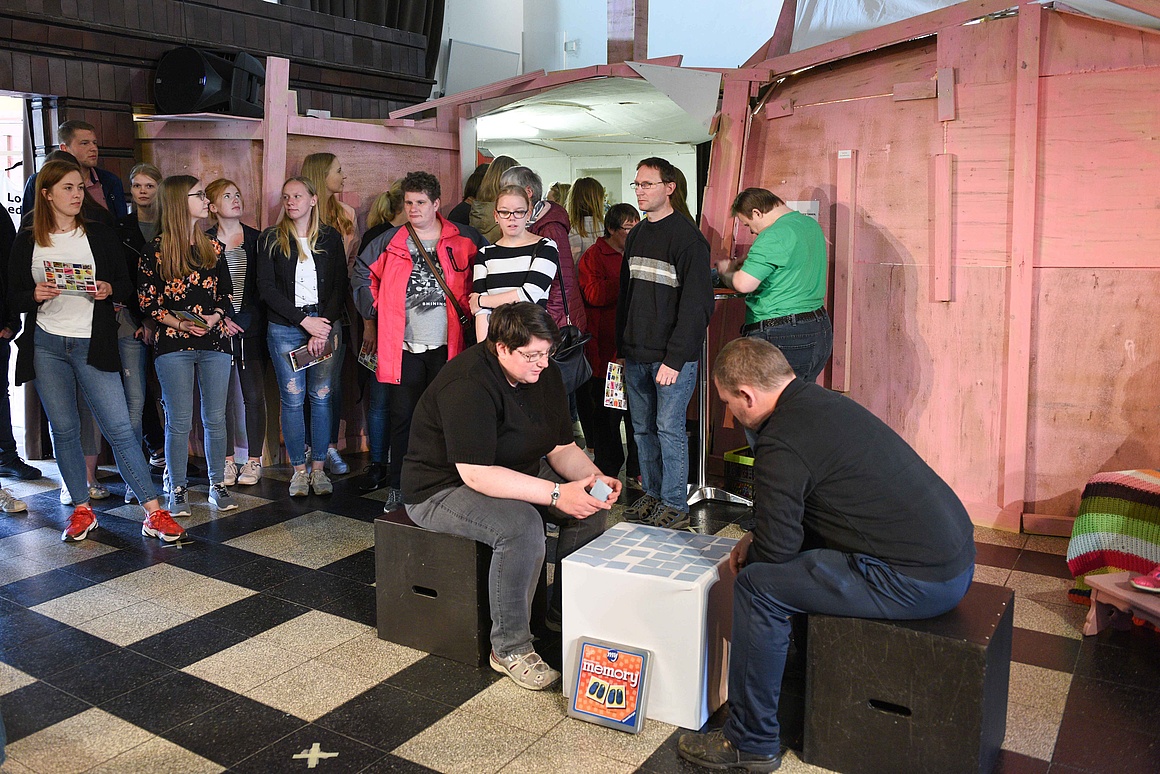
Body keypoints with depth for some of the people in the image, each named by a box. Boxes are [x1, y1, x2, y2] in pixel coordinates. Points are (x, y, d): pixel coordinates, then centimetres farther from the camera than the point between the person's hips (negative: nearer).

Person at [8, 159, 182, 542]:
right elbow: (13, 296, 8)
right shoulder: (28, 241, 6)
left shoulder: (101, 235, 6)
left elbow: (126, 287, 8)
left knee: (119, 428, -7)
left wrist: (110, 290, -14)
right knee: (64, 429, 7)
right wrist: (35, 295, -13)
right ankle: (82, 509, 19)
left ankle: (154, 513, -5)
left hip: (92, 345, -1)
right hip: (46, 345, 2)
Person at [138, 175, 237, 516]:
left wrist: (215, 317, -6)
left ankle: (218, 485, 17)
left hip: (215, 342, 3)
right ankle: (178, 489, 13)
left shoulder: (213, 247, 11)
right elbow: (146, 300, -1)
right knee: (179, 421, 1)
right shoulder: (157, 249, -1)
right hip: (173, 345, -3)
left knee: (215, 418, 6)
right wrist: (179, 323, -13)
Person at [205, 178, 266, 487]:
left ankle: (253, 461, 12)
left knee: (254, 395, 2)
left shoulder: (257, 238, 8)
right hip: (218, 326, 0)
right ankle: (227, 461, 14)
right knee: (222, 395, 3)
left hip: (251, 325, 1)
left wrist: (256, 317, -7)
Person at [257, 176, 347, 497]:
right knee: (292, 399, 1)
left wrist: (323, 326, -9)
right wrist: (304, 321, -10)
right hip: (284, 329, -1)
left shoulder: (330, 238, 8)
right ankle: (299, 469, 11)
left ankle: (318, 467, 11)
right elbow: (266, 288, -2)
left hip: (324, 325, 1)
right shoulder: (271, 239, 5)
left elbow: (340, 287, 4)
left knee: (321, 397, 2)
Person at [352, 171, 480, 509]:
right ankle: (398, 487, 13)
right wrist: (374, 312, 7)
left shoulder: (461, 240, 3)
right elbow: (363, 273, 15)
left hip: (446, 346, -1)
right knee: (402, 416, 4)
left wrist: (467, 311, 4)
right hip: (404, 347, 1)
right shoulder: (391, 242, 5)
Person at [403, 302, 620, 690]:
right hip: (443, 487, -8)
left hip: (514, 475, 9)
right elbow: (476, 474, -34)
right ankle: (510, 648, -17)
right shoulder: (468, 384, -28)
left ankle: (564, 612, 9)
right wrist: (556, 494, -36)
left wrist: (595, 479, -19)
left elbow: (562, 447, 2)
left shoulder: (543, 374, -2)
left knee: (591, 506, -6)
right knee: (522, 526, -34)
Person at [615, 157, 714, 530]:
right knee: (643, 429, 12)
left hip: (672, 357, -7)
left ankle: (674, 506, 7)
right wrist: (622, 347, 13)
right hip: (636, 356, 7)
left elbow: (696, 304, -15)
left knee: (669, 429, -3)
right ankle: (652, 496, 23)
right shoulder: (636, 236, 14)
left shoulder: (687, 237, -10)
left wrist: (675, 358, -19)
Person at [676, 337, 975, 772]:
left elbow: (777, 547, -11)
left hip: (917, 582, -10)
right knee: (797, 560, 24)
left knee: (758, 585, -6)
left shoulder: (780, 445, -18)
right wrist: (757, 541, 19)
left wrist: (749, 554, 10)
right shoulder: (822, 401, 12)